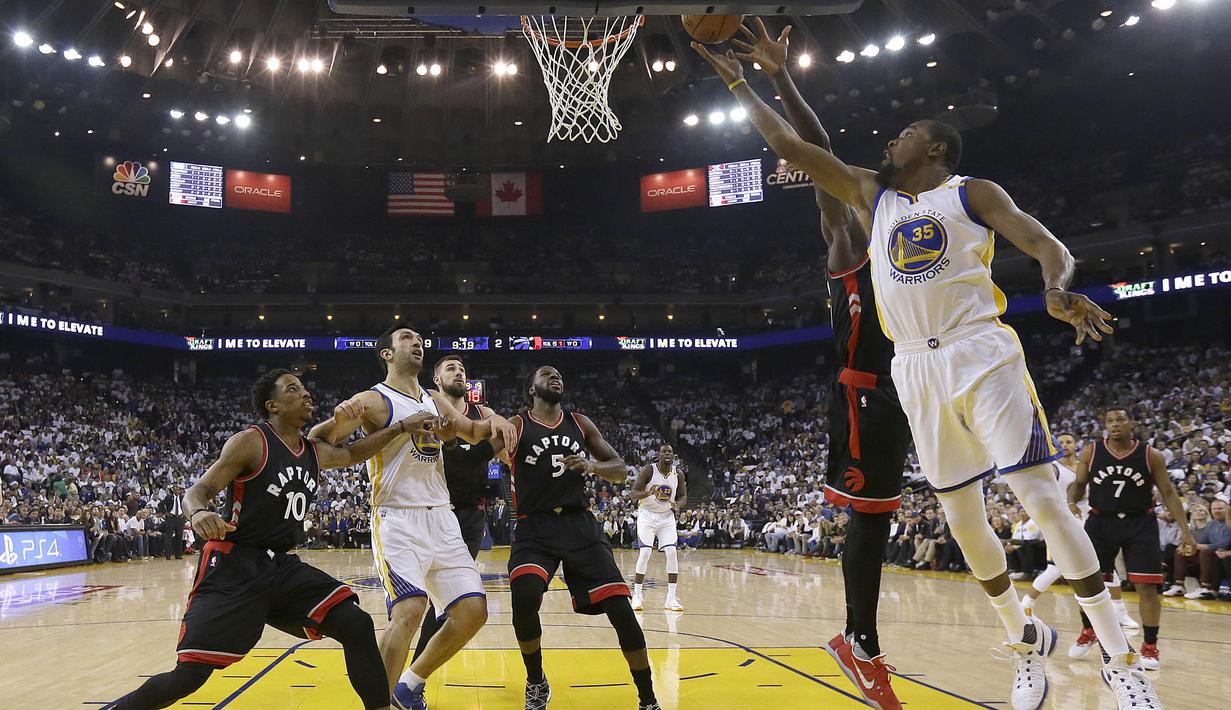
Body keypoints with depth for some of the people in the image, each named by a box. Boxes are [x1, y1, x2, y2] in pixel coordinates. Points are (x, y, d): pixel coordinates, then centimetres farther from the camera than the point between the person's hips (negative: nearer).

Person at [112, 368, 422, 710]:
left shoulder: (315, 453, 10)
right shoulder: (251, 442, -10)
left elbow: (351, 454, 31)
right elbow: (197, 492, -13)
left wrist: (402, 426, 23)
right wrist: (198, 513, -37)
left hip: (283, 566, 6)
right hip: (233, 567, -6)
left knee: (357, 624, -9)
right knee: (190, 674, -12)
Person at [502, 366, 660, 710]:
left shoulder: (580, 423, 11)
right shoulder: (516, 426, 1)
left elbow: (621, 470, 11)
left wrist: (592, 466, -11)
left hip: (579, 525, 3)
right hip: (535, 528, -2)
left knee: (620, 608, -9)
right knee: (524, 598, -28)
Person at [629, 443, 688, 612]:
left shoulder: (678, 474, -3)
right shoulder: (648, 470, -14)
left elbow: (683, 496, 8)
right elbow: (633, 494, -16)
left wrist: (677, 503, -16)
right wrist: (648, 493, -37)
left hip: (667, 516, 3)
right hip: (647, 515, -3)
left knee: (672, 553, -9)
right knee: (645, 553, -13)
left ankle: (671, 598, -1)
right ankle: (637, 596, -1)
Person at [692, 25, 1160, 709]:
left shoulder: (973, 192, 4)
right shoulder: (871, 194, 16)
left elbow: (1051, 247, -7)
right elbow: (790, 143, 16)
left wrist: (1058, 287, -30)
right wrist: (738, 81, 16)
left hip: (982, 355, -5)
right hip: (917, 369, 5)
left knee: (1044, 501, -10)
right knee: (962, 517, 6)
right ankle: (1026, 638, 25)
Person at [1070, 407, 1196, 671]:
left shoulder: (1151, 456, -6)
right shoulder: (1090, 453, -3)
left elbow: (1168, 492, 0)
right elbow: (1078, 483, 8)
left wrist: (1185, 530, -4)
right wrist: (1072, 502, -14)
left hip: (1140, 524, -1)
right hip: (1101, 522, 1)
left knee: (1147, 586, -5)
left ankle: (1150, 646, 9)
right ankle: (1090, 631, 29)